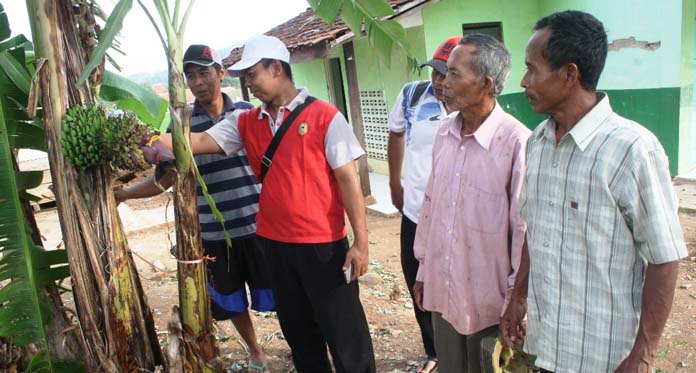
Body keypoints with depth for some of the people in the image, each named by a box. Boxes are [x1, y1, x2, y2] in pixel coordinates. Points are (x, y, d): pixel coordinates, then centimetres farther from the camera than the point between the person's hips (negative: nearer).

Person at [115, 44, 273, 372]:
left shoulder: (247, 112, -1)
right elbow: (165, 178, 3)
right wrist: (124, 192, -9)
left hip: (257, 224, -2)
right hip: (214, 232, 2)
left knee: (276, 294, 8)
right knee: (231, 299, 17)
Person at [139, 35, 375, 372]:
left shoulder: (324, 116, -9)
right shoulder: (246, 123, 7)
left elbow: (348, 179, -11)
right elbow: (199, 142, -3)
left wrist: (360, 241, -13)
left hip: (324, 245, -5)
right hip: (275, 243, 6)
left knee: (344, 332, 6)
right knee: (297, 330, 21)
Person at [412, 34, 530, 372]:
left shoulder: (517, 142, -20)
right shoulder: (445, 132, 1)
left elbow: (525, 228, -16)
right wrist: (423, 269, 13)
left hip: (489, 302, -6)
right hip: (442, 292, 6)